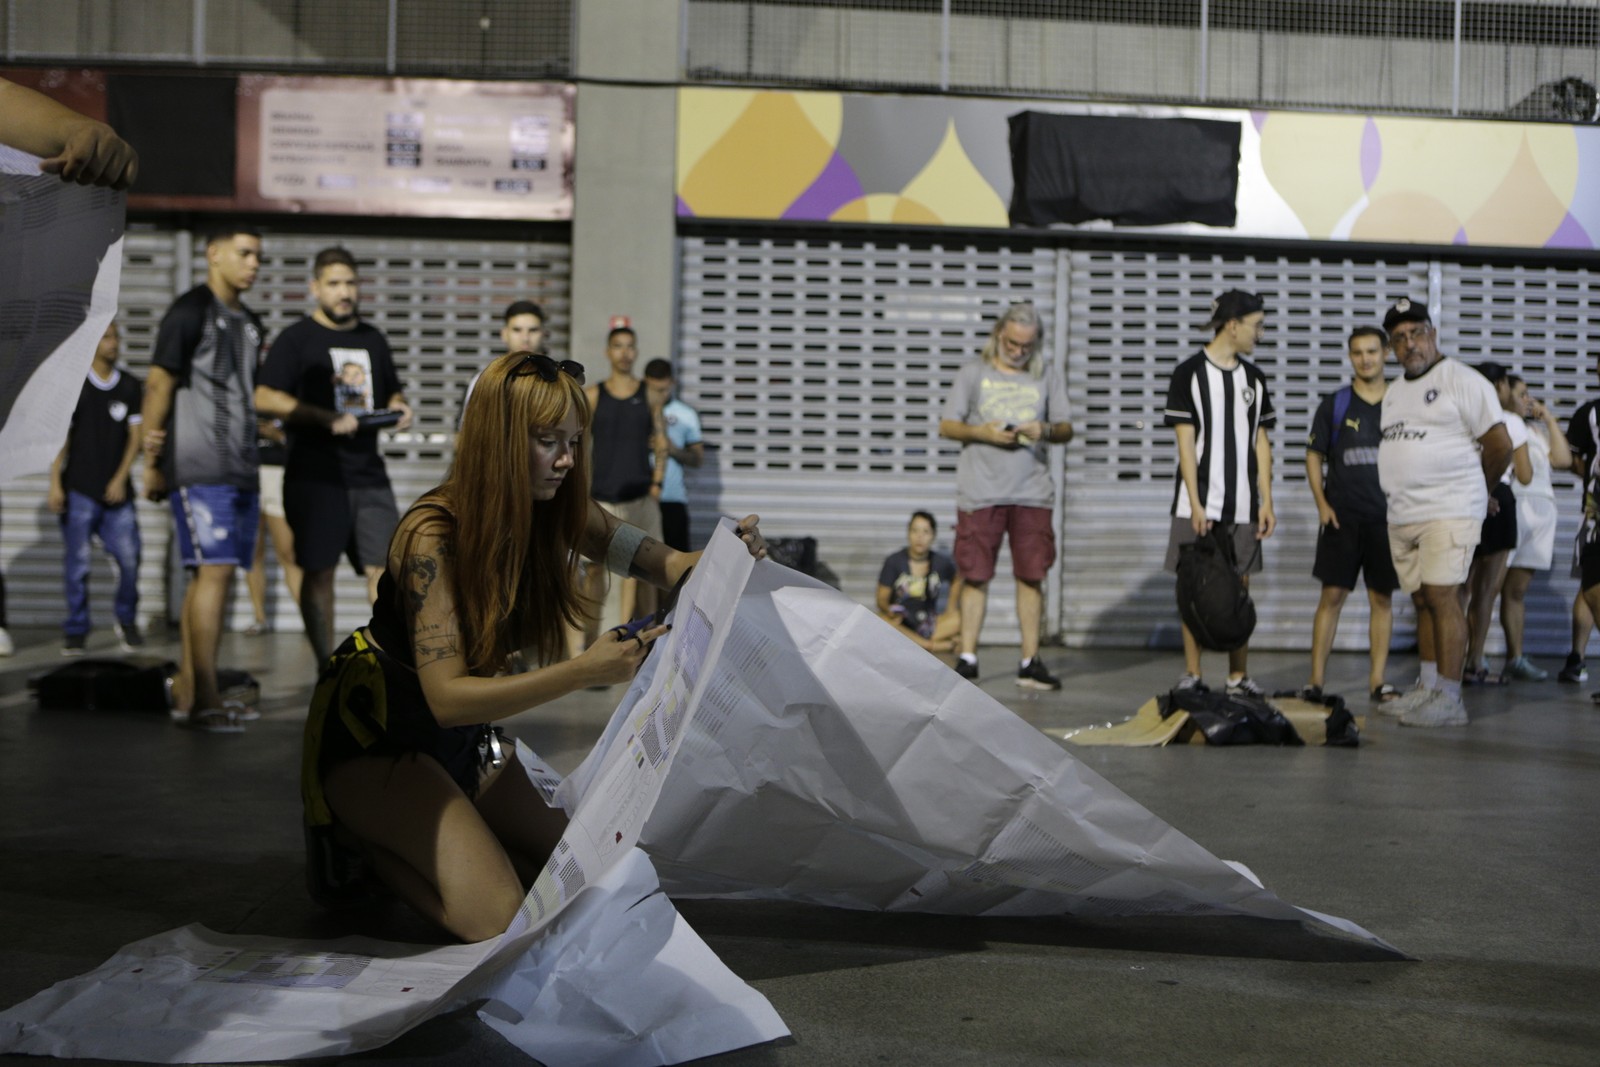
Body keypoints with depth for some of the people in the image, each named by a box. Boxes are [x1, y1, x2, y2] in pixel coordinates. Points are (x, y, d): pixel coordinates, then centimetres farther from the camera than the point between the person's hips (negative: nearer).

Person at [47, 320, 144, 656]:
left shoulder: (131, 386, 7)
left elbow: (135, 435, 7)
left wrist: (121, 478, -4)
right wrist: (55, 484, -7)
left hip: (116, 490, 2)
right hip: (79, 490, -2)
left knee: (129, 558, -5)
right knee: (78, 563, 0)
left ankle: (126, 621, 15)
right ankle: (75, 631, 11)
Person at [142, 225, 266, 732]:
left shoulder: (248, 323, 19)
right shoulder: (191, 311, -5)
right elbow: (158, 384, -8)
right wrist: (152, 462, -11)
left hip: (240, 471, 8)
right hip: (200, 469, -8)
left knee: (208, 575, 8)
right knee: (214, 571, -13)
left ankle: (186, 694, 13)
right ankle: (205, 699, -12)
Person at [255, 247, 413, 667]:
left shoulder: (373, 339, 18)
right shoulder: (296, 339, 1)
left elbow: (392, 392, 30)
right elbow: (265, 398, -10)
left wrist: (398, 408, 5)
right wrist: (328, 418, -18)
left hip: (369, 473, 4)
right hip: (315, 476, -4)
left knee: (384, 566, -3)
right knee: (318, 570, 0)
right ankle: (327, 667, 8)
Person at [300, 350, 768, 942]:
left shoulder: (558, 511, -8)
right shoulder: (433, 534, -27)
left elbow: (666, 565, -6)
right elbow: (446, 696, -33)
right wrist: (587, 670, -42)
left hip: (462, 736, 8)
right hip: (373, 736, -7)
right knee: (497, 919, -20)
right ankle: (353, 836, 4)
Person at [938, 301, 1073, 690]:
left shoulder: (1048, 375, 12)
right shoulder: (973, 372, 7)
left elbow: (1066, 429, 12)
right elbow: (947, 425, 5)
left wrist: (1045, 431, -11)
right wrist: (983, 432, -12)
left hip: (1033, 493, 2)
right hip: (980, 492, -1)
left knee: (1032, 575, 1)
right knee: (975, 575, -1)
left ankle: (1030, 662, 7)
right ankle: (967, 658, 5)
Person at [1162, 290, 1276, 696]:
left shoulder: (1253, 377, 12)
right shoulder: (1190, 373, -3)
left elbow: (1261, 443, 13)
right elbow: (1185, 442, -6)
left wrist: (1266, 501, 5)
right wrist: (1196, 504, -12)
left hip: (1243, 506, 4)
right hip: (1198, 505, -4)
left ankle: (1239, 677, 12)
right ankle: (1192, 675, 7)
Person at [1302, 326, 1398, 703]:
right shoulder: (1334, 404, 4)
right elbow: (1314, 456, 6)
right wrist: (1322, 503, -5)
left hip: (1387, 516, 1)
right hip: (1342, 515, -1)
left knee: (1382, 598, 5)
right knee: (1332, 595, -3)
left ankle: (1378, 681, 11)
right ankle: (1316, 680, 0)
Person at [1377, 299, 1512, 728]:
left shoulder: (1461, 380, -6)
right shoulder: (1393, 391, 17)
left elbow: (1500, 444, -7)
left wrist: (1477, 490, 4)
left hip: (1449, 512, -8)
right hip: (1402, 515, 8)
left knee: (1442, 597, -12)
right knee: (1422, 601, 10)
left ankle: (1450, 699, -11)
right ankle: (1427, 689, 15)